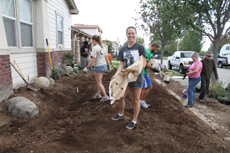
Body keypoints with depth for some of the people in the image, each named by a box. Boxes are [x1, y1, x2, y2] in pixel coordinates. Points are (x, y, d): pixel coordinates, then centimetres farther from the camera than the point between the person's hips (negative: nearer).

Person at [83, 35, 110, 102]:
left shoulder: (95, 48, -14)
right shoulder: (102, 47, 9)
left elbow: (93, 59, -19)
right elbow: (106, 57, 13)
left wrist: (87, 67, -14)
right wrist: (108, 65, 23)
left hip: (98, 66, -8)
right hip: (104, 66, 8)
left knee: (99, 83, 4)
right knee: (99, 81, 20)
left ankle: (105, 96, 7)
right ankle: (98, 94, 32)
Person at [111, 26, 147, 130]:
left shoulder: (140, 47, -5)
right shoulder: (123, 49, 7)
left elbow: (144, 63, -8)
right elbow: (121, 64, 4)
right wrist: (116, 74, -14)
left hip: (136, 78, -4)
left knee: (136, 99, 7)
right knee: (120, 97, 12)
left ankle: (134, 121, 25)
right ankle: (121, 114, 39)